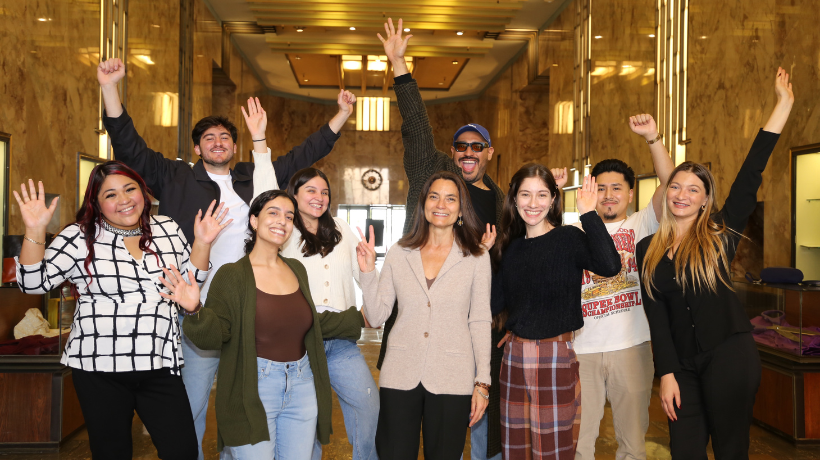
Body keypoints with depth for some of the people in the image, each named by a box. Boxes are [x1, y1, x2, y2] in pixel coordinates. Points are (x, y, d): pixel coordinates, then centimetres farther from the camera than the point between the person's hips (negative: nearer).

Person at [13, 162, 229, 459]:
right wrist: (34, 231, -17)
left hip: (159, 366, 2)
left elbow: (191, 280, 15)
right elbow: (34, 282, -5)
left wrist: (202, 242, 1)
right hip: (99, 368, -2)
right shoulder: (81, 237, -1)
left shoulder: (168, 229, 8)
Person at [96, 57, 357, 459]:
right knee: (191, 404, 5)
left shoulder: (254, 176, 14)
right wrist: (110, 88, -9)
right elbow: (129, 147, 0)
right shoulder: (177, 178, 7)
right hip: (198, 311, -3)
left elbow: (305, 154, 19)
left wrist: (342, 113, 19)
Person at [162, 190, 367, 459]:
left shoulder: (296, 270, 8)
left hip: (302, 386, 5)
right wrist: (195, 310, -30)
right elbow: (215, 336, -12)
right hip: (254, 390, -5)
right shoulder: (232, 275, -8)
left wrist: (360, 318, 17)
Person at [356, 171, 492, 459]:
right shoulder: (399, 254, 4)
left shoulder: (477, 258, 1)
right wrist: (368, 271, -9)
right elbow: (375, 317, 3)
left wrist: (482, 382, -1)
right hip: (400, 376, 1)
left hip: (451, 380, -1)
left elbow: (480, 322, 2)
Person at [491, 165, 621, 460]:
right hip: (514, 355, 5)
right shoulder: (511, 248, 8)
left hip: (556, 356, -5)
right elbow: (496, 303, 7)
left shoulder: (568, 238, -8)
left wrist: (589, 214, -24)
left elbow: (610, 266, -27)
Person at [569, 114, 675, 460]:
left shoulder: (641, 226, 5)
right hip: (582, 350, 1)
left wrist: (652, 138, -15)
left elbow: (670, 184, -7)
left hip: (631, 347, 0)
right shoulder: (575, 234, 9)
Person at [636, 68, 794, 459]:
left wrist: (783, 104, -8)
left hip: (729, 357, -2)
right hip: (682, 365, 3)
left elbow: (751, 173, -6)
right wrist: (666, 374, -3)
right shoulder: (648, 249, 6)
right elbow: (655, 314, 2)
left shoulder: (720, 234, 0)